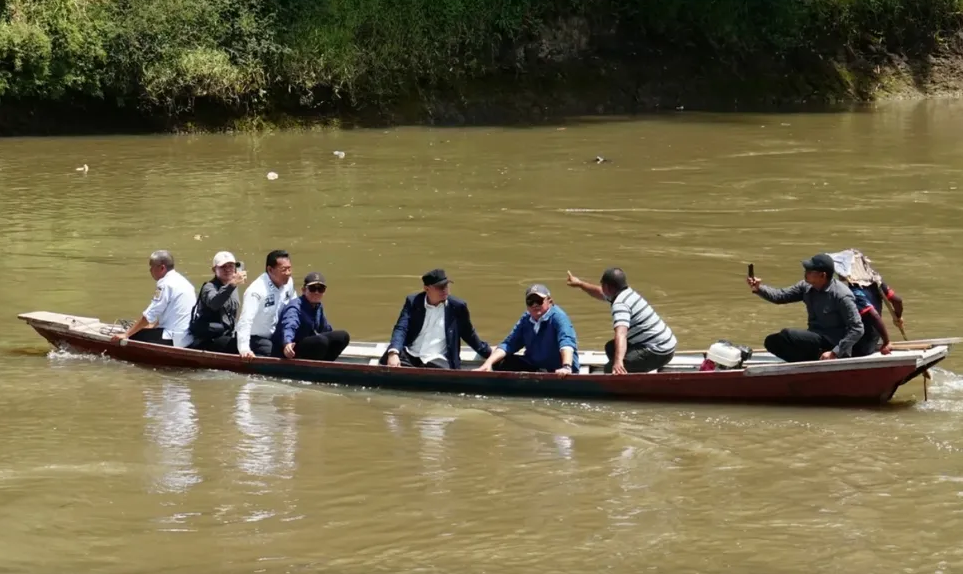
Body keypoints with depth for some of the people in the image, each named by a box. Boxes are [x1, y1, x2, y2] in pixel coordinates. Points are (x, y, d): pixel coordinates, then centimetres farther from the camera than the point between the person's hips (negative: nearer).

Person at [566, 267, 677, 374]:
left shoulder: (620, 304, -23)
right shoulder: (627, 293, 7)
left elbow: (621, 334, -41)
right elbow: (601, 293, 31)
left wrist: (618, 361, -56)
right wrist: (580, 284, 43)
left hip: (658, 352, -10)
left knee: (611, 369, -21)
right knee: (611, 348, 27)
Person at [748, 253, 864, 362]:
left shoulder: (842, 295, -21)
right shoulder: (807, 287, 1)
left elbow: (857, 329, -20)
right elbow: (781, 296, 7)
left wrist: (835, 353, -25)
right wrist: (759, 289, -12)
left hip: (831, 342, -9)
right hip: (815, 337, 9)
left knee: (786, 335, -24)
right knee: (772, 342, -1)